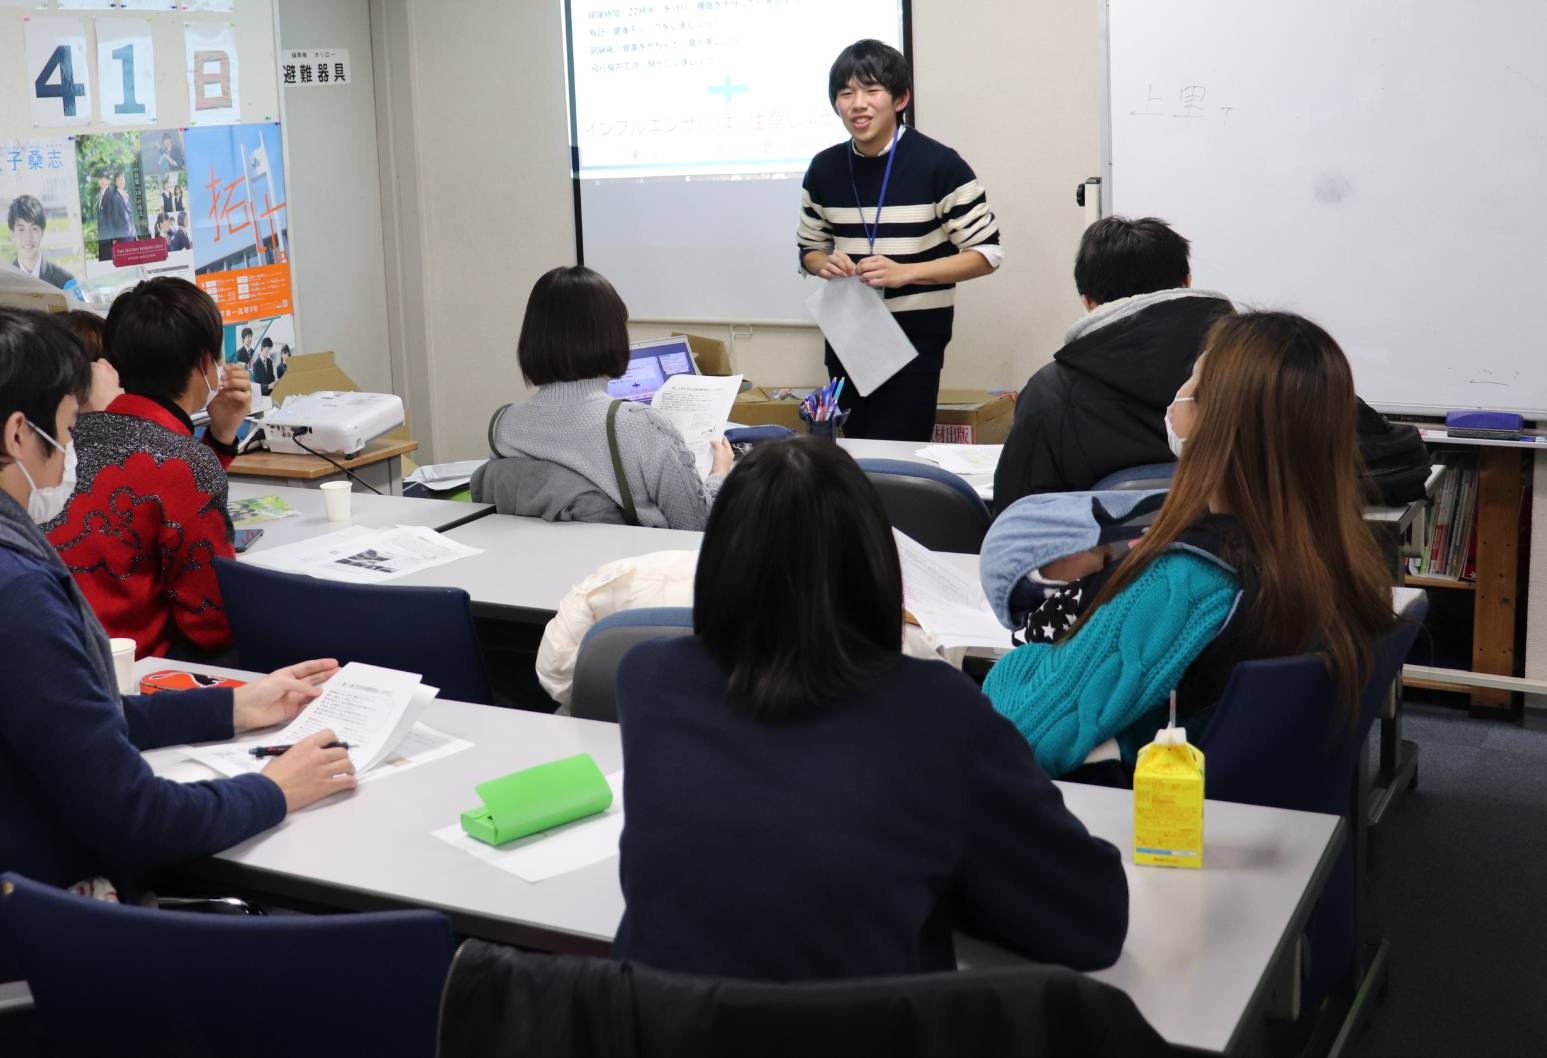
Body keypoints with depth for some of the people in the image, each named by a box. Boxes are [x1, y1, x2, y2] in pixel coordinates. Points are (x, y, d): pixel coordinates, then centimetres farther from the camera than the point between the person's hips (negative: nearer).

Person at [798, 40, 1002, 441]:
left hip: (915, 336, -4)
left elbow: (987, 252, -8)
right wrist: (825, 264, -9)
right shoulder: (824, 168, 3)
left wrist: (904, 272, -20)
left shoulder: (939, 164, -10)